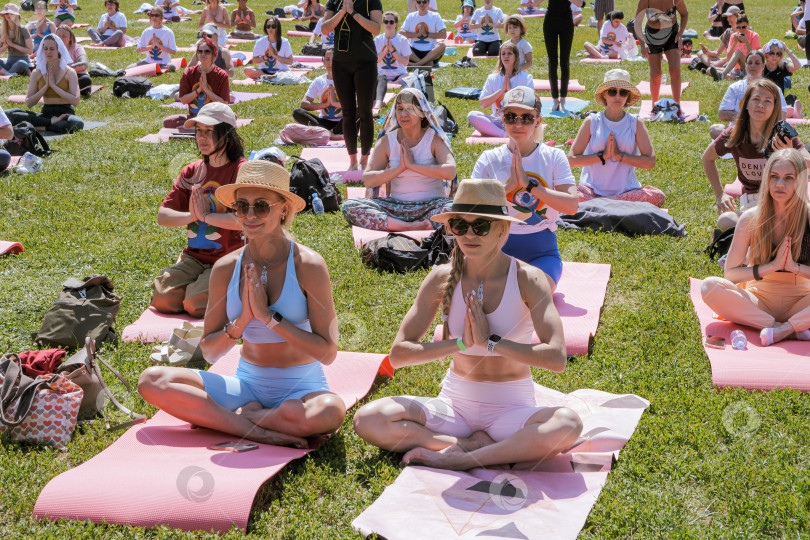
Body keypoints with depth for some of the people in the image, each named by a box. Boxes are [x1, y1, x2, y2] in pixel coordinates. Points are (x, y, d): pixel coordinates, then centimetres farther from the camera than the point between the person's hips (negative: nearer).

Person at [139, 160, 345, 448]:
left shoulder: (308, 265, -11)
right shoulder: (226, 268, -1)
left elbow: (328, 352, -16)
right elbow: (209, 352, 3)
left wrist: (269, 317, -20)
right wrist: (240, 323, -16)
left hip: (300, 388, -3)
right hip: (246, 383, 3)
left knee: (330, 412, -39)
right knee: (151, 380, -14)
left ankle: (235, 417, -14)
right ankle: (253, 428, -21)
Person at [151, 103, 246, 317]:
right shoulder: (191, 172, 10)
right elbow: (162, 216, 7)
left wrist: (206, 215, -15)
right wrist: (192, 215, -13)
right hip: (194, 257, 5)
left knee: (195, 304, -24)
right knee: (162, 298, -16)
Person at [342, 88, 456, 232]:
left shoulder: (434, 139, 1)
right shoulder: (387, 141, 6)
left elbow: (450, 172, -18)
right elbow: (368, 180, -3)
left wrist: (412, 165, -16)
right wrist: (400, 168, -13)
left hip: (431, 205, -3)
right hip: (397, 206, 3)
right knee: (349, 206, -21)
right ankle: (409, 227, -32)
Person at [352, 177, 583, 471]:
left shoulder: (527, 279, -9)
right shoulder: (442, 278, -3)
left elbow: (556, 359, -21)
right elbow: (398, 355, -6)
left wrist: (491, 341, -21)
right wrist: (460, 343, -17)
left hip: (511, 409, -2)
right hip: (455, 404, 2)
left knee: (568, 424, -35)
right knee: (368, 419, -22)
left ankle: (454, 459, -26)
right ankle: (479, 446, -17)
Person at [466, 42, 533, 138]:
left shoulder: (526, 78, 6)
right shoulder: (493, 78, 12)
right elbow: (482, 104, 2)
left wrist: (510, 89, -9)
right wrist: (502, 90, -6)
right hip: (497, 121, 2)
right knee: (471, 115, -25)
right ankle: (505, 135, -37)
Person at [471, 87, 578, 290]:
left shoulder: (554, 157, 0)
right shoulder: (490, 159, 2)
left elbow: (572, 205, -14)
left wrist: (529, 184, -21)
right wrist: (509, 185, -20)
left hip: (542, 251, 0)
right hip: (500, 248, 1)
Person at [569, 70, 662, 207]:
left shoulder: (635, 123, 5)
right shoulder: (592, 122, 2)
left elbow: (650, 162, -4)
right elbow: (571, 160, -4)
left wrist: (620, 155, -12)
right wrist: (603, 155, -13)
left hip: (626, 189, 2)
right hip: (593, 189, -2)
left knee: (657, 196, -29)